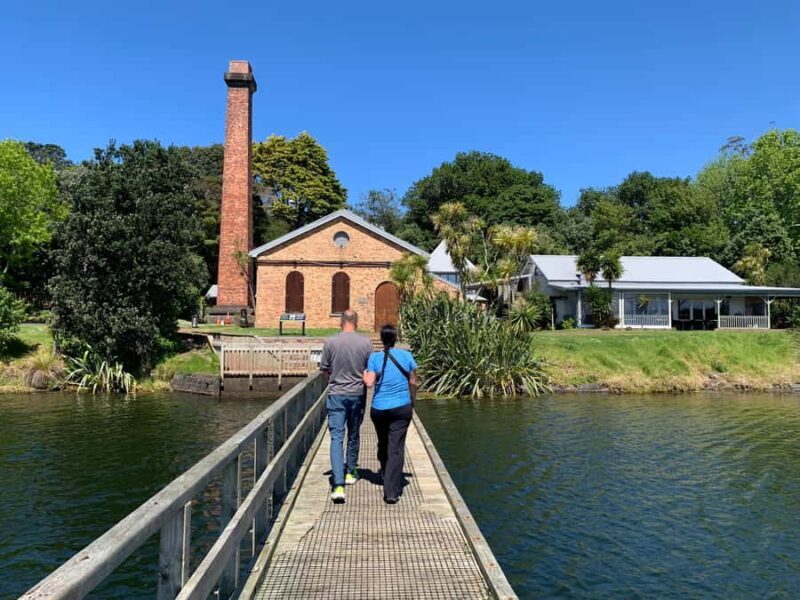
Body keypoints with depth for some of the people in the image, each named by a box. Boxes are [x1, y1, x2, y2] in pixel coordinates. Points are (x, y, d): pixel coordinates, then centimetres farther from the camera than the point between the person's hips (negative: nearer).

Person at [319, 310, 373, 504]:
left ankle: (338, 485, -13)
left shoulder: (331, 342, -7)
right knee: (353, 435, 19)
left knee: (336, 438, -3)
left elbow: (324, 370, 3)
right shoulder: (366, 343, -6)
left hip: (336, 394, -1)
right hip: (358, 394, 2)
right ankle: (350, 473, 35)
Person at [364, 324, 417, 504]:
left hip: (379, 408, 1)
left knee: (383, 443, 22)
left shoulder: (375, 357, -5)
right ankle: (391, 491, -8)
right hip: (402, 408, -1)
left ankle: (385, 475, 44)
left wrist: (363, 374, 6)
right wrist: (412, 403, 17)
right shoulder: (407, 356, -1)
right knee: (396, 448, -2)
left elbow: (370, 382, -14)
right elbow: (413, 382, 4)